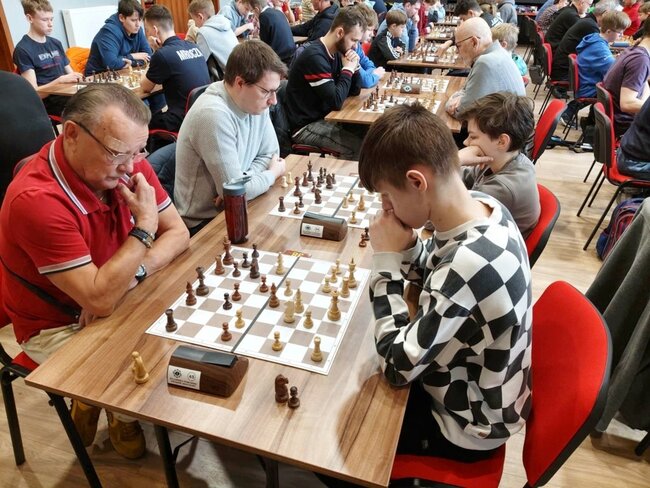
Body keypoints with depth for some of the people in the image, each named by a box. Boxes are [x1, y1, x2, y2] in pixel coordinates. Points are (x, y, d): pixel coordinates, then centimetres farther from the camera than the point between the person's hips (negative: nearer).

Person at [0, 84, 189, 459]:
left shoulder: (127, 164, -12)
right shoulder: (36, 200, -31)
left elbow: (178, 233, -6)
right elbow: (100, 299, -33)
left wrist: (131, 276, -22)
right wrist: (144, 227, -29)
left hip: (116, 299, 6)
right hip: (58, 326, -6)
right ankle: (122, 415, 18)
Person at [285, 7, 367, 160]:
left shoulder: (336, 52, 6)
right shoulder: (314, 56, -21)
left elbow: (354, 91, 11)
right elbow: (336, 101, -26)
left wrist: (354, 66, -6)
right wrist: (348, 69, -13)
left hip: (325, 117, 9)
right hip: (305, 125, -9)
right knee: (359, 146, -21)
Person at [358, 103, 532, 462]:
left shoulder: (469, 265, -41)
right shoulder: (481, 205, -14)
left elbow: (398, 366, -28)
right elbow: (435, 277, 4)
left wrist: (386, 261, -25)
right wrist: (406, 247, -17)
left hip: (469, 427, -7)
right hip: (478, 391, 7)